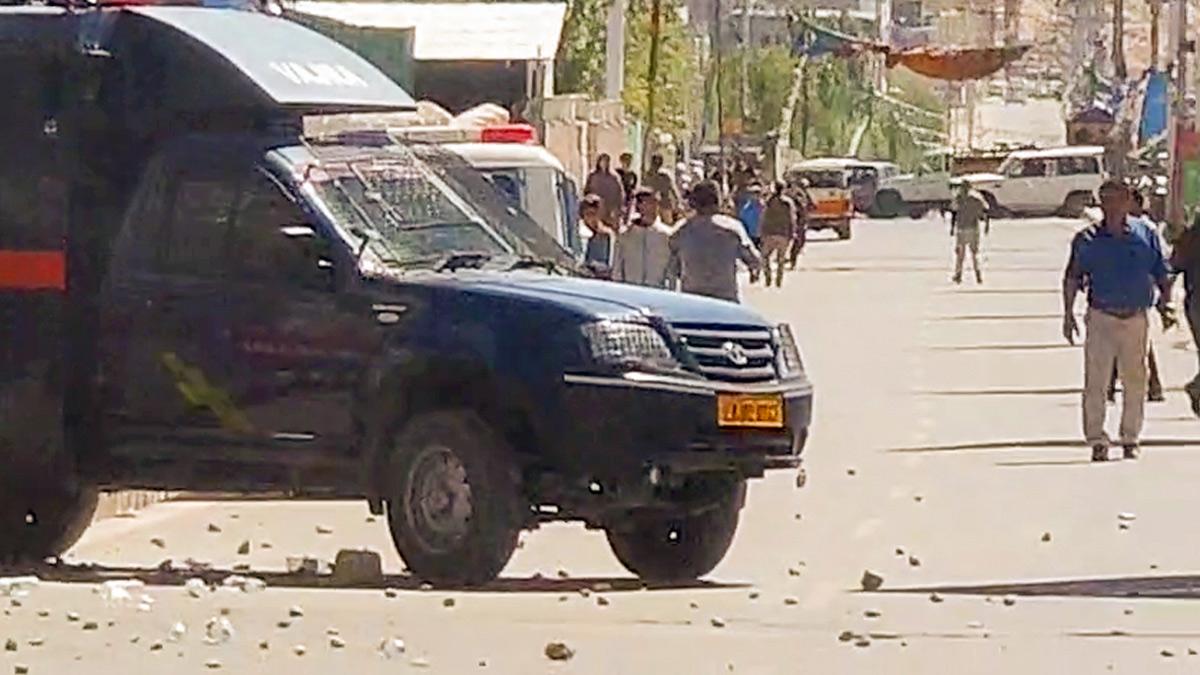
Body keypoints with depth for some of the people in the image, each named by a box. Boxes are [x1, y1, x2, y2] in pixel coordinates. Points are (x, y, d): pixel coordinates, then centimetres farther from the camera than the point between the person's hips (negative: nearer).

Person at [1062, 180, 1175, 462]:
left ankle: (1130, 438, 21)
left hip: (1136, 319, 1)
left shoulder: (1145, 235, 4)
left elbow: (1162, 277, 10)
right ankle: (1097, 441, -1)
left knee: (1135, 381, 8)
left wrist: (1165, 306, -2)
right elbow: (1072, 279, 6)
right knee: (1095, 381, -7)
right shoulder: (1087, 239, 1)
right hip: (1101, 317, -1)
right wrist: (1068, 314, -1)